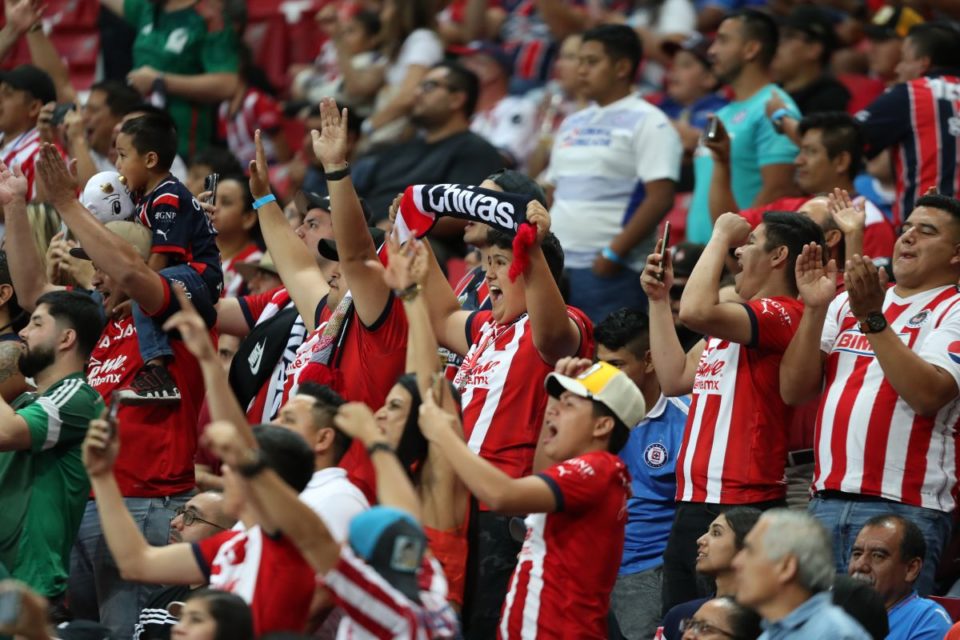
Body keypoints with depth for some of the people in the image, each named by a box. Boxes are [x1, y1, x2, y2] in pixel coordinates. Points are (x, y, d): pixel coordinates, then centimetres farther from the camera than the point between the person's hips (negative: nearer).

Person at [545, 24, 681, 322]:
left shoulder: (647, 123, -5)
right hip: (557, 265, 8)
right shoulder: (572, 124, 19)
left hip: (612, 273, -8)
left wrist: (614, 253, -17)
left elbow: (660, 198, -13)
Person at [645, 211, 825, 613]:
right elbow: (675, 378, 22)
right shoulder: (730, 323, 20)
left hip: (740, 506, -10)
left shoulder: (781, 314, -12)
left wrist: (722, 236, -12)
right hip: (694, 503, 10)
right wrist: (659, 300, 19)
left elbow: (695, 310, -27)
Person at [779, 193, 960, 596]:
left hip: (902, 509, -5)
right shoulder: (848, 302, 18)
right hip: (826, 503, 6)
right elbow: (793, 390, 9)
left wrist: (872, 319, -18)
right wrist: (814, 309, -3)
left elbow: (928, 395, -16)